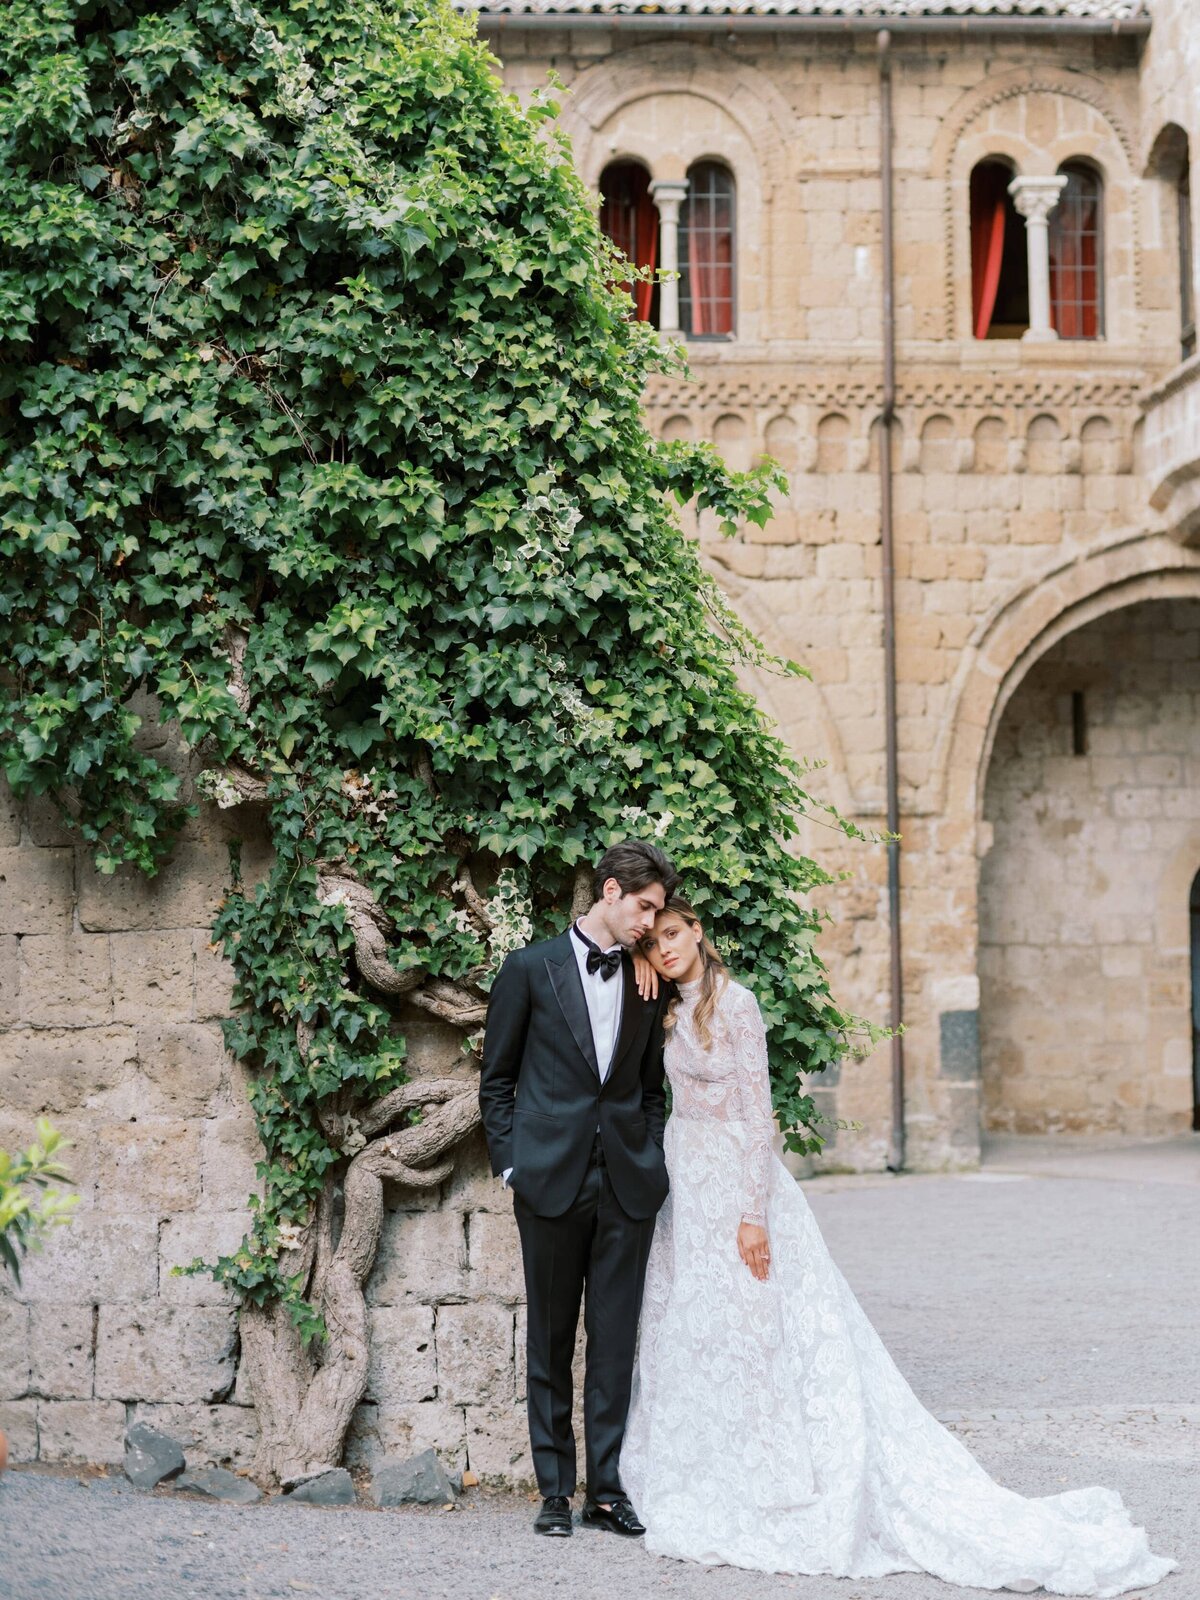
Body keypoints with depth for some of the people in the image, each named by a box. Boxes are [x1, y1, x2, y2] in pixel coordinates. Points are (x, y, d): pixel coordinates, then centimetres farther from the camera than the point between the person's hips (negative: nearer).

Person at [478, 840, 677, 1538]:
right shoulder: (531, 969, 0)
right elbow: (498, 1079, 4)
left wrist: (652, 1162, 5)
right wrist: (511, 1163, -2)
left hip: (627, 1186, 2)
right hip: (552, 1181, -2)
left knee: (617, 1343, 3)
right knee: (552, 1342, 6)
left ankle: (608, 1489, 10)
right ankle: (556, 1491, 14)